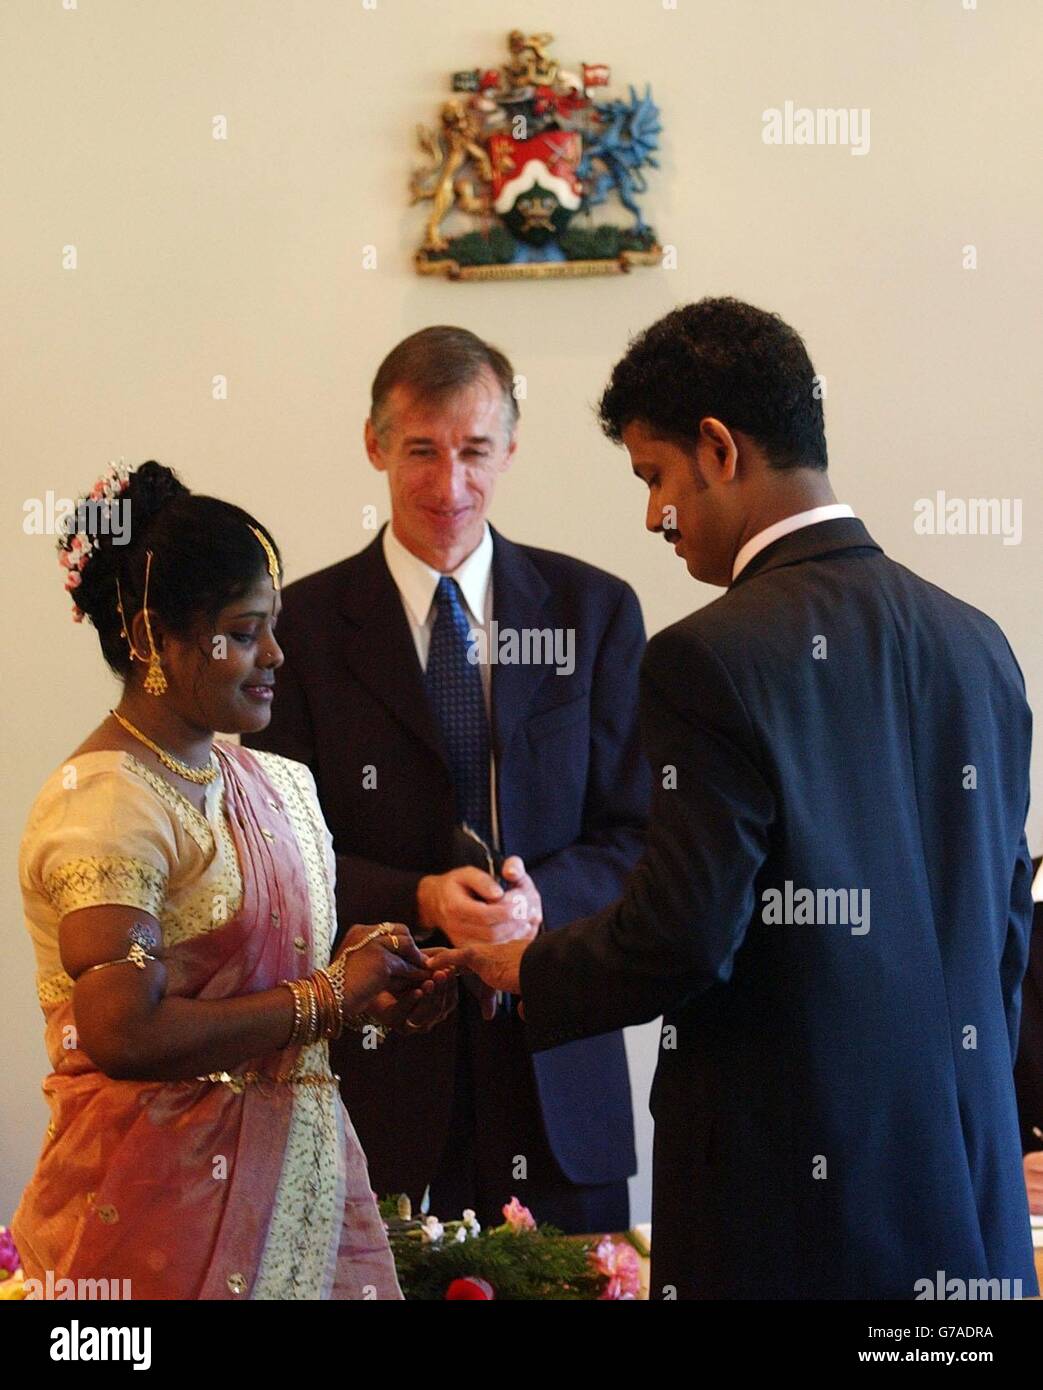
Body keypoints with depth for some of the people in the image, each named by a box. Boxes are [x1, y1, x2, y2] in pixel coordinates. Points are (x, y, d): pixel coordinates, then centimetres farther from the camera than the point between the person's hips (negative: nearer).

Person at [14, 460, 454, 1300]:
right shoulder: (104, 803, -15)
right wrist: (327, 997, -16)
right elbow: (123, 1033, -24)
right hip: (168, 1206, -7)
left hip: (300, 1182, 8)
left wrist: (371, 997, -2)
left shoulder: (274, 784, 9)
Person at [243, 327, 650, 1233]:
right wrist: (420, 902, -16)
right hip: (382, 1059, -1)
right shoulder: (306, 623, 4)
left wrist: (542, 901, -14)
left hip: (555, 1058, 1)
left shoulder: (595, 610, 7)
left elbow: (639, 832, 6)